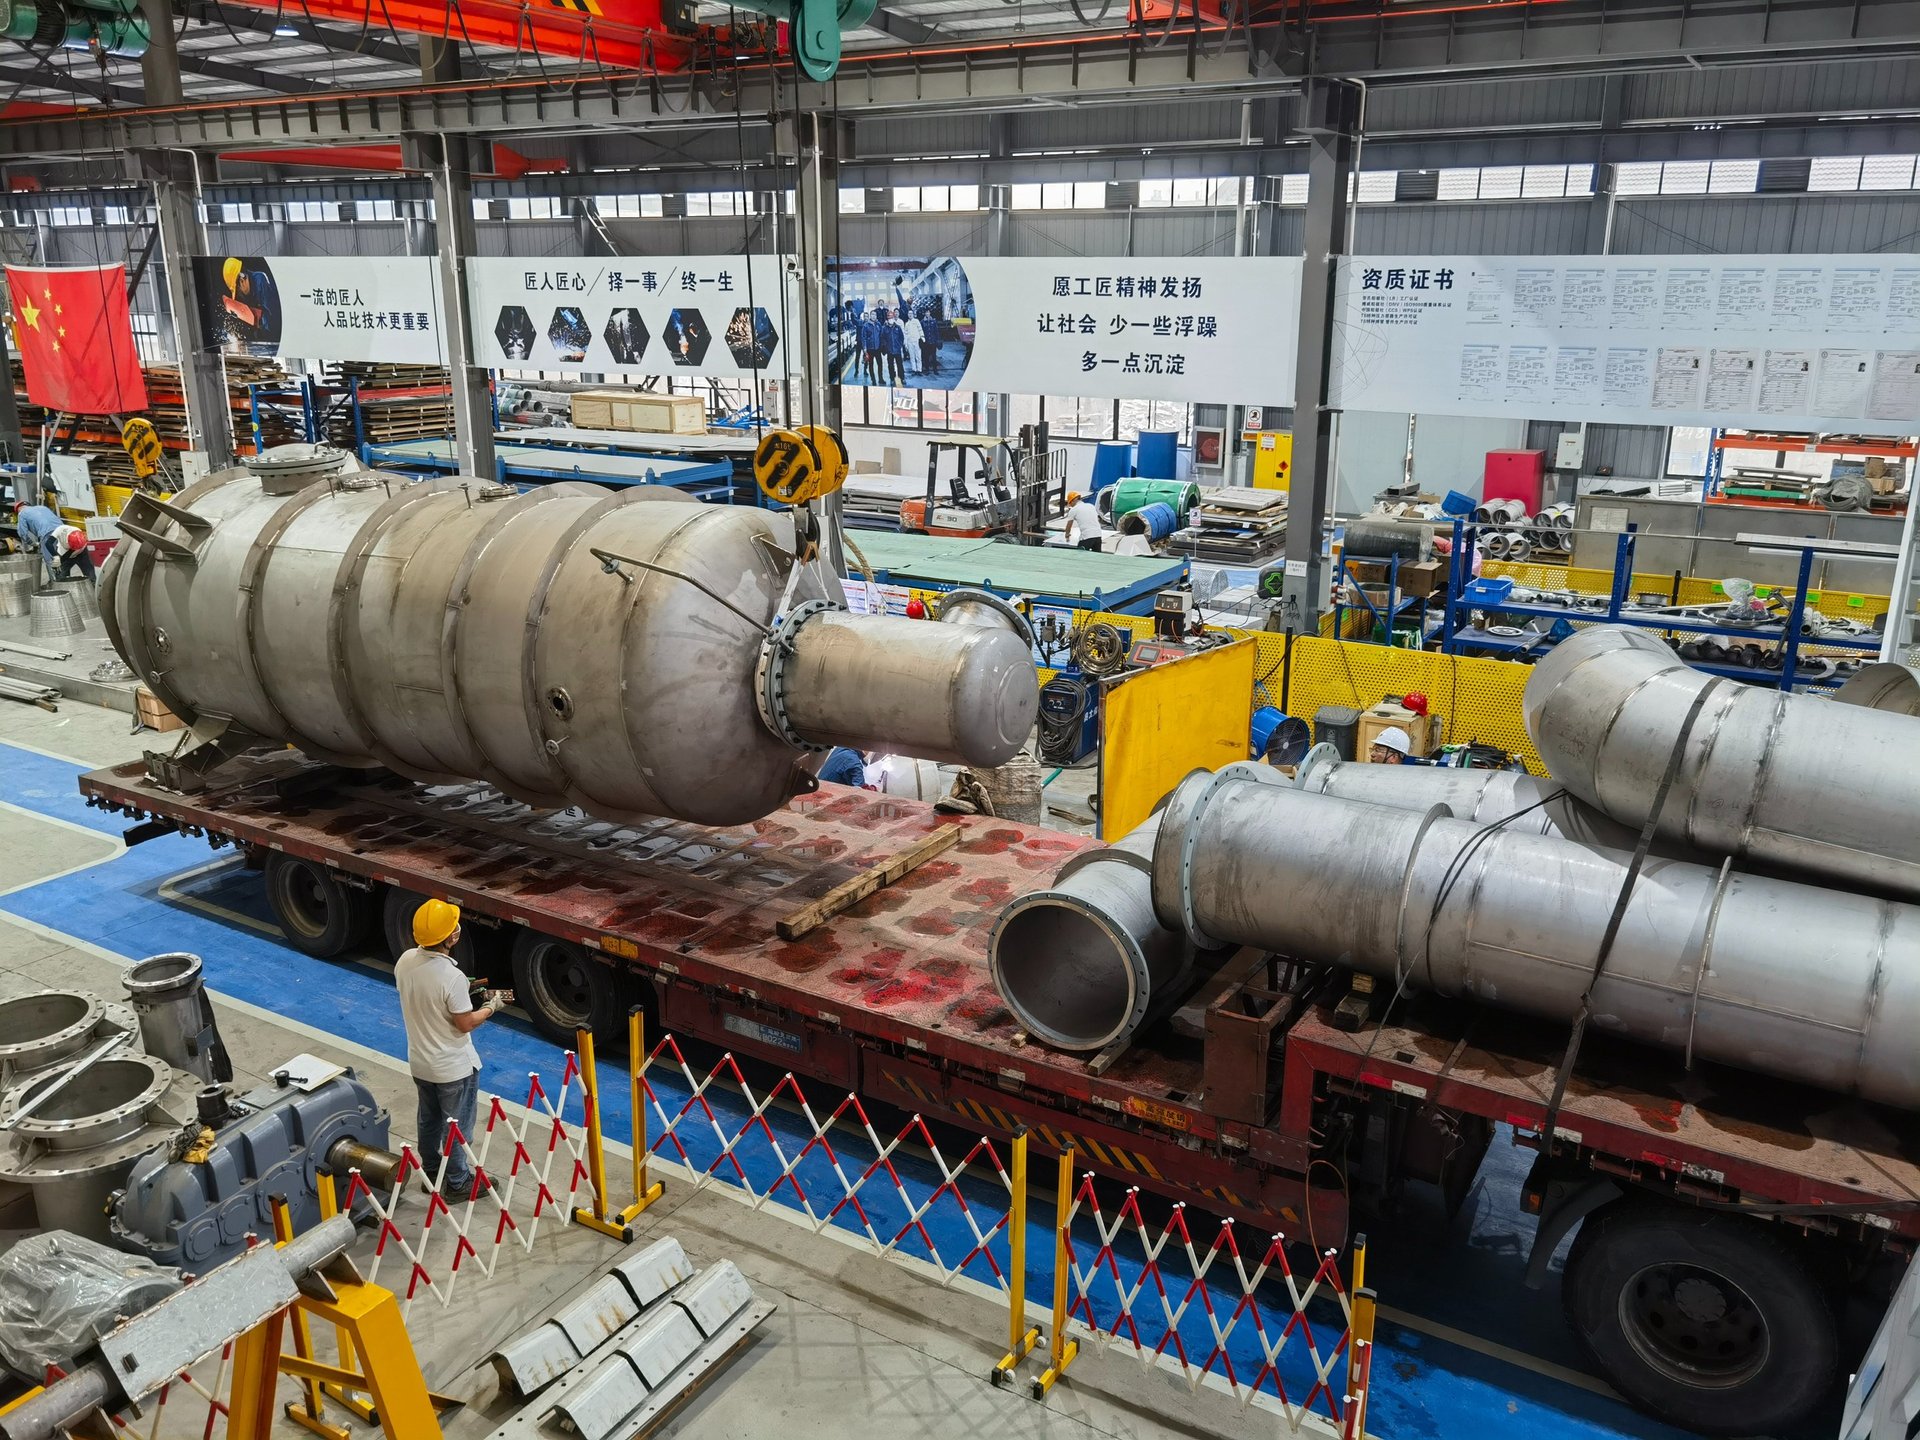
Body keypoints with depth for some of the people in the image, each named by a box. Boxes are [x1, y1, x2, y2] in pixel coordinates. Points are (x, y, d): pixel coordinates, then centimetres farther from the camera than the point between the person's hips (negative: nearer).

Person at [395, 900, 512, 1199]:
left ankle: (431, 1172, 44)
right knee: (457, 1127, 14)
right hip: (453, 1067, -7)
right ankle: (458, 1184, 30)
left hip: (419, 1062, 7)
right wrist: (492, 1006, -5)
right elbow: (466, 1024, -21)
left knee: (428, 1120, 26)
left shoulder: (405, 961, -11)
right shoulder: (452, 978, -33)